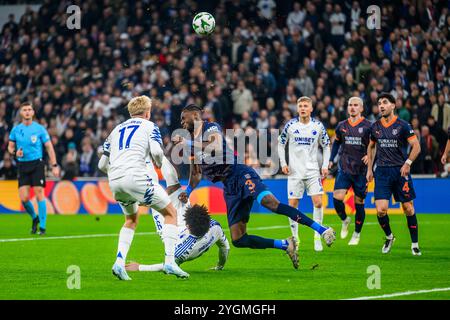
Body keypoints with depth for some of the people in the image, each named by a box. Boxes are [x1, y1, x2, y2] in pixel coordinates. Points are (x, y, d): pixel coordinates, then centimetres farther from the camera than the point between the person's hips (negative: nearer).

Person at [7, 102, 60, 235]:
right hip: (22, 165, 2)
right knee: (23, 198, -5)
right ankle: (34, 218, 23)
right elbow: (10, 147, 15)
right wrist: (15, 152, -9)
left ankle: (42, 226, 0)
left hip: (37, 164, -2)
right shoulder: (16, 130, 6)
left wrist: (54, 165, -5)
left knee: (39, 194, -9)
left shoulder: (39, 129, -1)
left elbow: (49, 147, 1)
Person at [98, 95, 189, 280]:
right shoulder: (149, 126, 13)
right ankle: (169, 262, -4)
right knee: (170, 213, 9)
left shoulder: (117, 129, 27)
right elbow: (156, 151, -6)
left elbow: (102, 164, 24)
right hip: (136, 177, -6)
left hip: (114, 181, 6)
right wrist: (160, 163, 15)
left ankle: (119, 263, 11)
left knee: (131, 220, 28)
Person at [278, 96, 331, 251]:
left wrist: (325, 165, 0)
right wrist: (283, 163, -1)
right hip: (295, 172, 0)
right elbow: (281, 144, 9)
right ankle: (295, 237, 13)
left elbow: (326, 146, 10)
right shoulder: (290, 125, -2)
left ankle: (317, 236, 1)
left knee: (318, 202, -12)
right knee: (293, 205, -1)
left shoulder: (318, 126, 0)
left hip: (313, 171, 0)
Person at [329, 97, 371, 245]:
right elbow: (336, 142, 23)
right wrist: (331, 159, 14)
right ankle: (344, 220, 16)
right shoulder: (342, 126, 7)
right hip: (344, 169, 2)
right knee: (337, 198, -14)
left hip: (361, 170, -2)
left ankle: (357, 234, 20)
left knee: (359, 202, 3)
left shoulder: (368, 126, -3)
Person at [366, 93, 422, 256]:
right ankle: (389, 237, 16)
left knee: (408, 208, 0)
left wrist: (407, 163, -17)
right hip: (382, 172, 3)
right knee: (381, 210, -9)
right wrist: (369, 168, 16)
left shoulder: (402, 125, -5)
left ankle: (415, 244, 13)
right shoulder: (375, 127, 8)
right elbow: (371, 147, 22)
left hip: (400, 171, -3)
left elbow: (416, 146, -5)